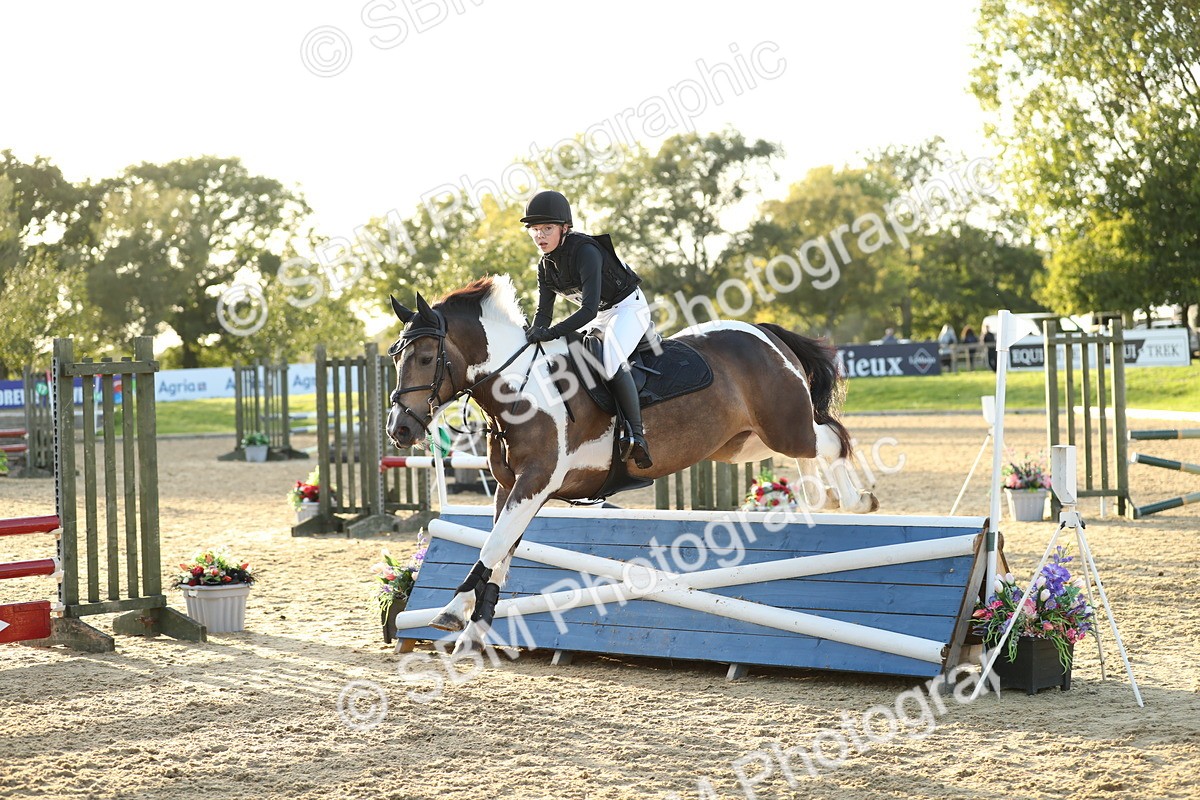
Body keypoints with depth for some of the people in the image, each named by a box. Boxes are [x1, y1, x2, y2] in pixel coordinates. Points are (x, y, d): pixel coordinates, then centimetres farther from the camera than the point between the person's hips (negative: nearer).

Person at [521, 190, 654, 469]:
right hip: (601, 316, 9)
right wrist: (531, 336, -21)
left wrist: (549, 333, -43)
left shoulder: (586, 252, -29)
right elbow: (543, 314, -1)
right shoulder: (546, 267, -3)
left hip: (629, 307, -9)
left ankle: (636, 435, -31)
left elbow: (589, 310, -36)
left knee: (611, 360, -33)